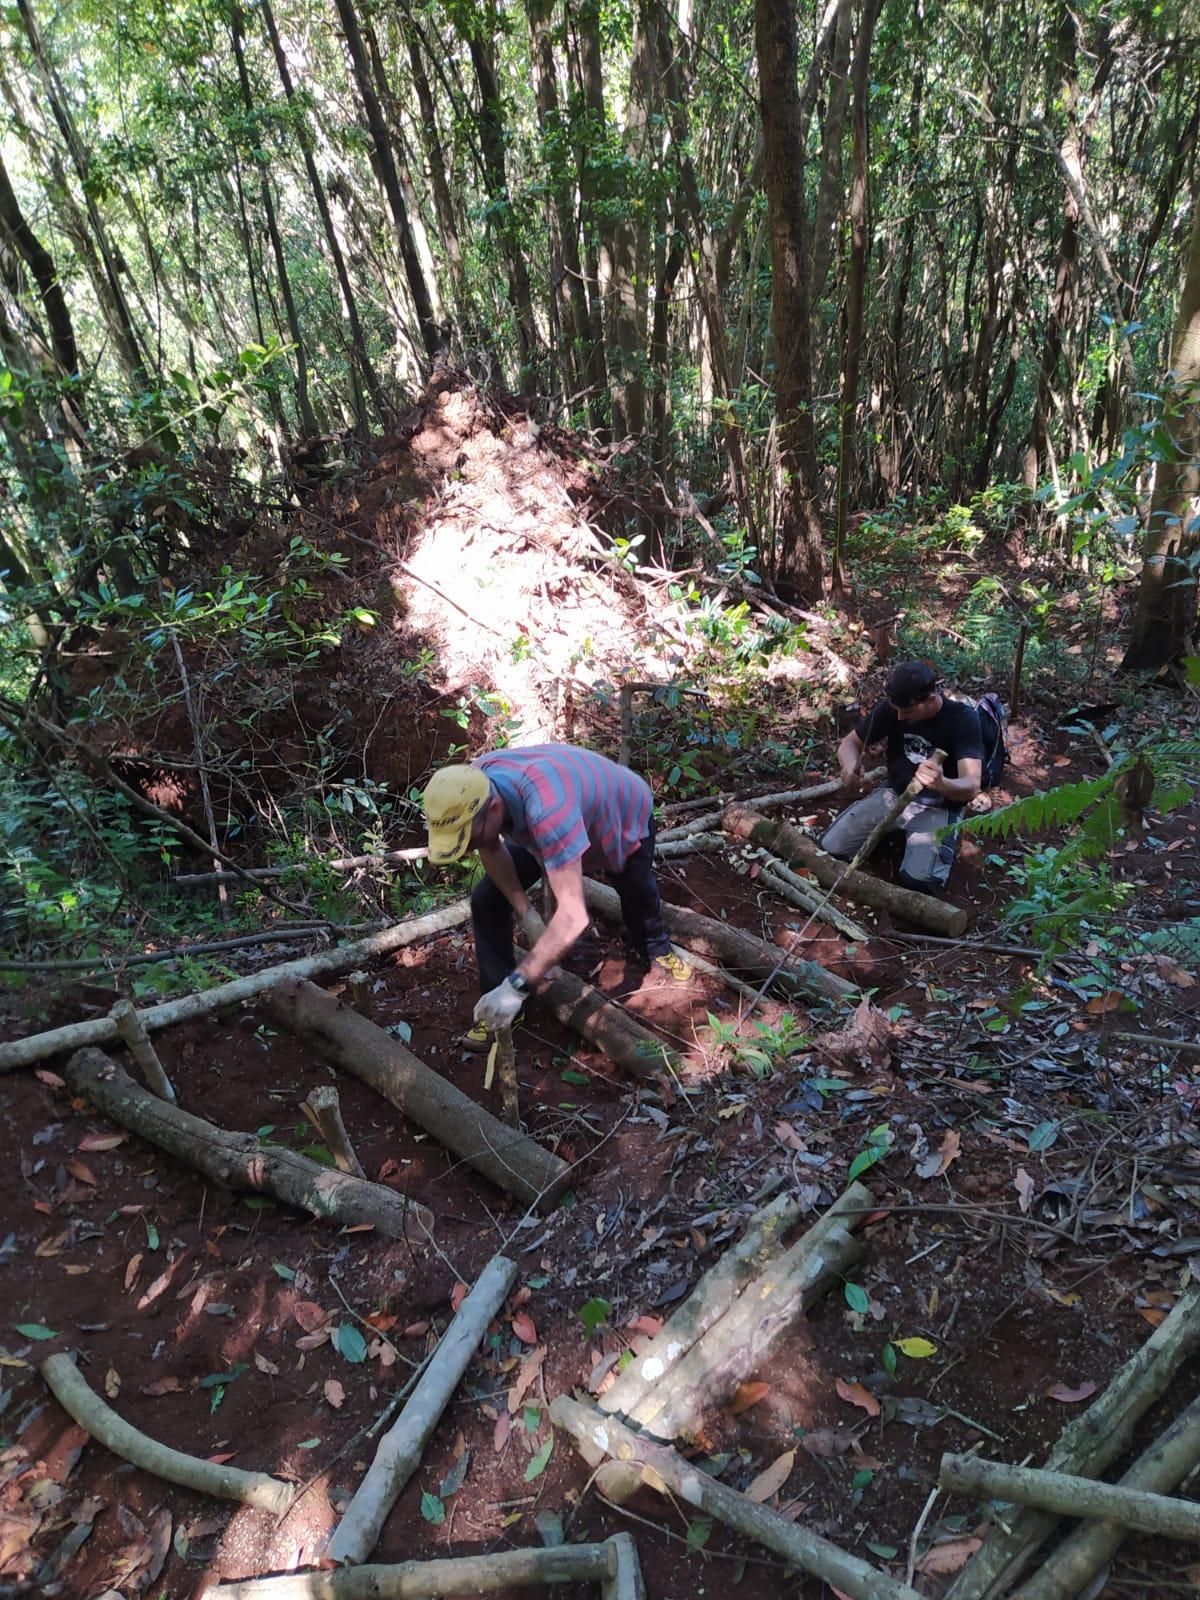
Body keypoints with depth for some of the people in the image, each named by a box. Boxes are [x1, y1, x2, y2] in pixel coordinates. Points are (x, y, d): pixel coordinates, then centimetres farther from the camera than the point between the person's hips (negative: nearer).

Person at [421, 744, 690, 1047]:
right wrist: (523, 909, -18)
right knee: (487, 900, -8)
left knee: (637, 894, 22)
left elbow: (573, 916, -55)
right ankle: (498, 1010, 5)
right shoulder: (474, 787, -33)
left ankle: (657, 949, 56)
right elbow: (492, 850, -11)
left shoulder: (546, 809, -53)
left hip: (625, 815, -5)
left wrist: (517, 985, -56)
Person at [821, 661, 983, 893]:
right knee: (830, 848, -12)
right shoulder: (892, 708, -12)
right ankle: (896, 834, 15)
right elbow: (850, 742, -2)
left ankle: (944, 843, 7)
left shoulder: (963, 719, -24)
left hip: (938, 807, -3)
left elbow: (972, 786, -32)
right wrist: (850, 767, -28)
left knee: (917, 880, -26)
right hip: (894, 794, 4)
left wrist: (942, 784, -57)